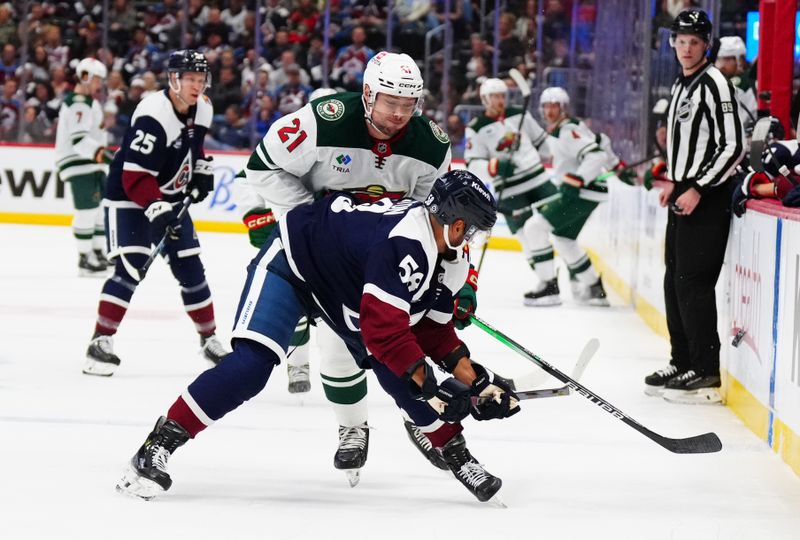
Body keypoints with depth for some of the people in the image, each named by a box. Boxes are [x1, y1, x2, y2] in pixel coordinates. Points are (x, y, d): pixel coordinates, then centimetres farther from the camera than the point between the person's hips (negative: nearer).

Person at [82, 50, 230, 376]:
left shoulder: (202, 110, -1)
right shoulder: (153, 116, -28)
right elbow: (136, 176, -31)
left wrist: (202, 169, 9)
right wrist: (156, 209, -40)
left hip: (171, 199, 8)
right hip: (129, 198, -7)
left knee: (191, 269, 8)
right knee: (131, 268, -19)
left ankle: (209, 339, 22)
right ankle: (100, 342, -16)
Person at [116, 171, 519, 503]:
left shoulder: (449, 261, -7)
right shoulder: (406, 243, -37)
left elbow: (434, 333, 4)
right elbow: (383, 329, -40)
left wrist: (477, 383, -4)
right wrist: (433, 383, -36)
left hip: (346, 286, 9)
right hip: (292, 259, -8)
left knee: (403, 378, -2)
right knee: (253, 362, -26)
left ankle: (458, 458, 16)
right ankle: (155, 449, -24)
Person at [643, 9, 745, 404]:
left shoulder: (714, 84, -13)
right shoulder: (680, 85, 16)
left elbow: (733, 146, -19)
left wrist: (697, 190, -19)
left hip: (707, 199, -10)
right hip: (683, 195, 10)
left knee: (693, 282, -12)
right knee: (675, 281, 12)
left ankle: (707, 375, -10)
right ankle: (683, 364, 20)